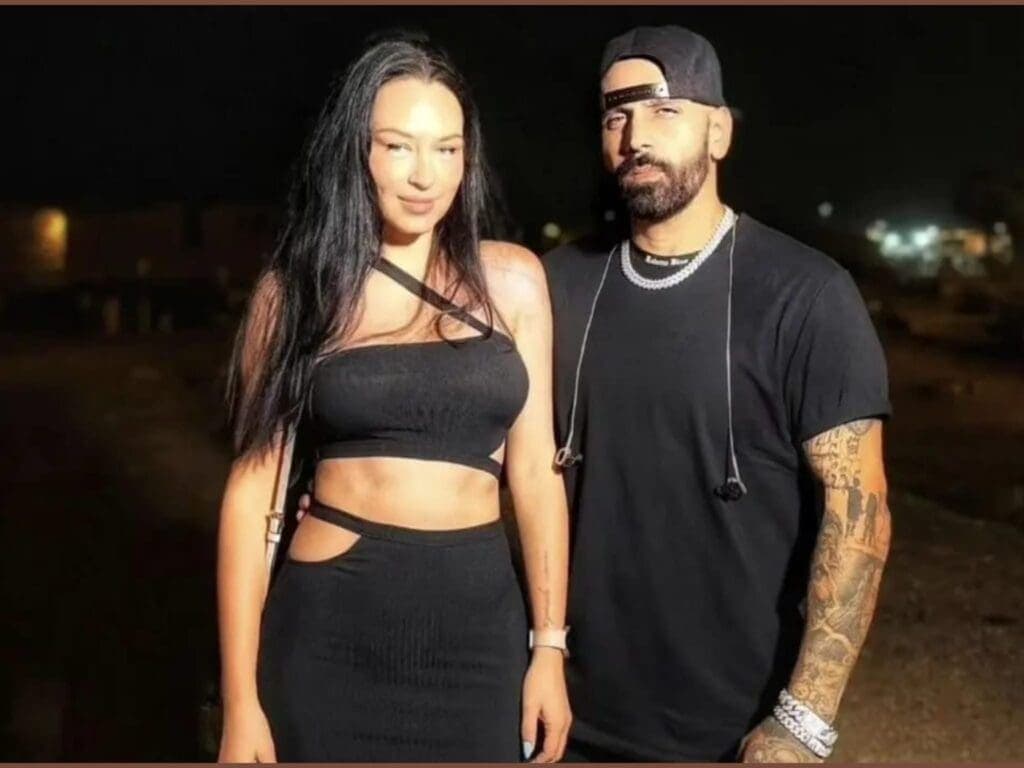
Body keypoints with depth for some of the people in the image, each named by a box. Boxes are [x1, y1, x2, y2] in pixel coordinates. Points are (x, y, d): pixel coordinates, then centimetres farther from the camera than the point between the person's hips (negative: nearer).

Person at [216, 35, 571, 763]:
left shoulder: (512, 279, 2)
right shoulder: (297, 289, -1)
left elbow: (534, 468, 4)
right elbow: (253, 487, -2)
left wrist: (550, 646, 4)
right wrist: (241, 700, -5)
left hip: (479, 624, 1)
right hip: (332, 625, -1)